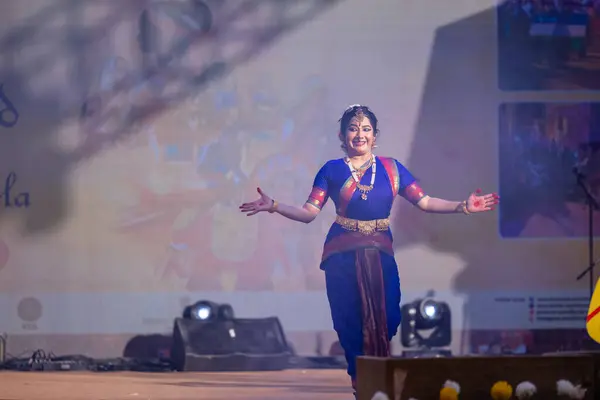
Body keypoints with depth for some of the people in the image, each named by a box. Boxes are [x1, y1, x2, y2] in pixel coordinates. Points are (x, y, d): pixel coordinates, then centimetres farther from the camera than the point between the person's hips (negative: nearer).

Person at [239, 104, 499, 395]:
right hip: (343, 255, -1)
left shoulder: (391, 168, 5)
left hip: (380, 254, 1)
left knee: (383, 321, -4)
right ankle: (361, 381, 11)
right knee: (350, 322, -3)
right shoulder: (332, 170, 2)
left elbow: (424, 202, 3)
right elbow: (308, 213, -2)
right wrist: (273, 206, -16)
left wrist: (464, 206, -6)